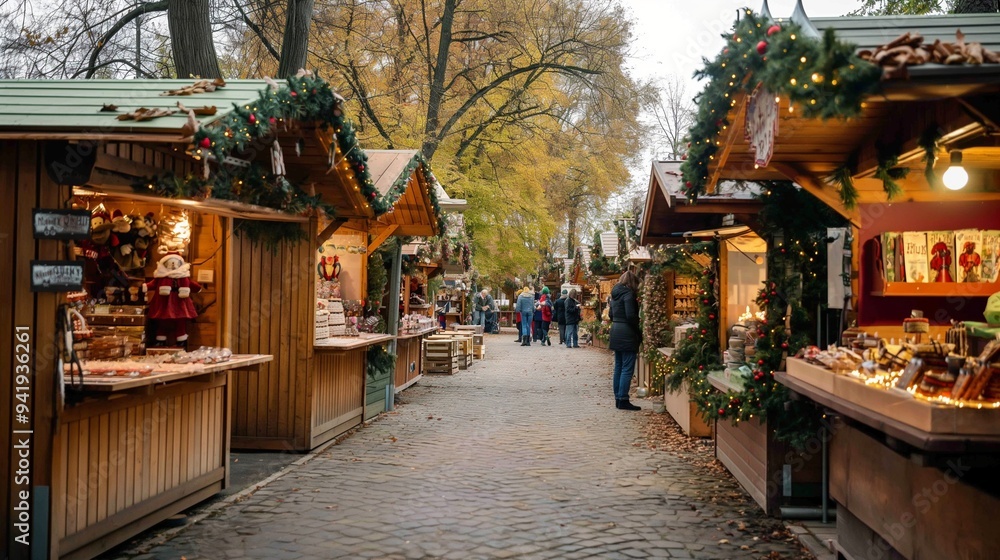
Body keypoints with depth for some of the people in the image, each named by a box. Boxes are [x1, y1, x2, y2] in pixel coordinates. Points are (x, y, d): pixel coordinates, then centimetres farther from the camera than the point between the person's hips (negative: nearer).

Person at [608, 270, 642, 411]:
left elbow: (611, 314, 19)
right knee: (627, 369, -6)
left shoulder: (615, 293, 13)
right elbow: (631, 316, -19)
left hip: (616, 332, 9)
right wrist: (639, 332, -9)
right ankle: (623, 400, -7)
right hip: (627, 334, -9)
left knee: (618, 367, 13)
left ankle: (618, 399, 16)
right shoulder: (628, 293, -13)